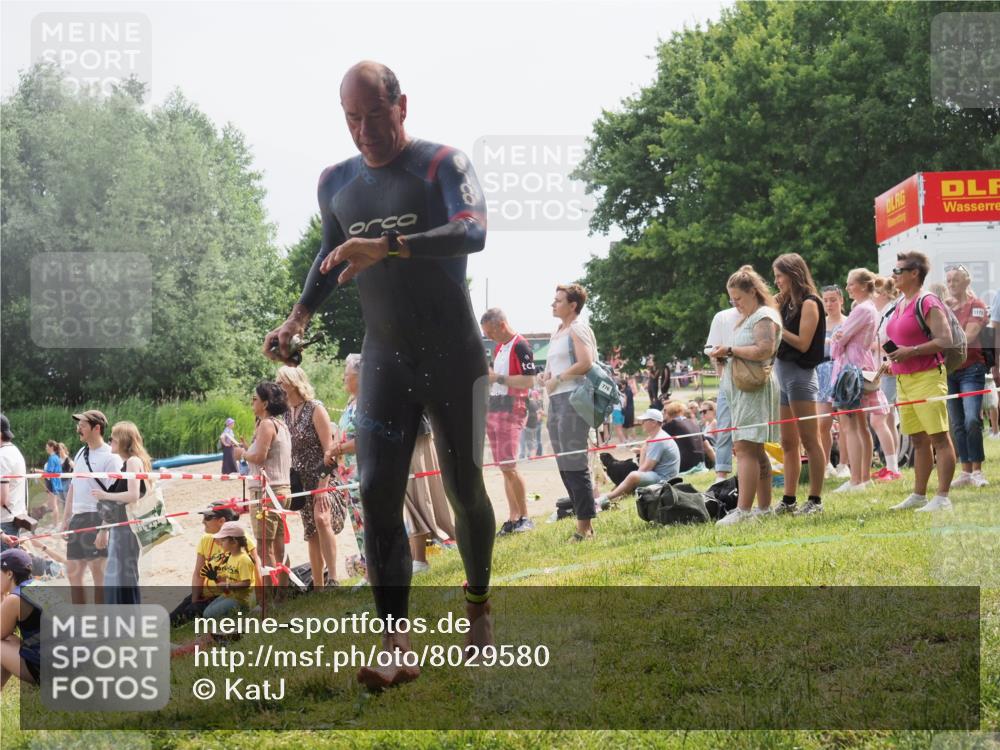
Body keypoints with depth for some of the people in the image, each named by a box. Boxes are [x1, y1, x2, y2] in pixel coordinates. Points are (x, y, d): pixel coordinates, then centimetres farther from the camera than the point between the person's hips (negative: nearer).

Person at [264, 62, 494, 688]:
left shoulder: (443, 164, -9)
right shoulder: (336, 183, 7)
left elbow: (473, 232, -28)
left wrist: (386, 248, -40)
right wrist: (299, 316, 8)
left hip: (453, 358, -3)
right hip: (384, 360, 4)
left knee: (465, 490, 6)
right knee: (377, 492, -11)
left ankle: (479, 604, 32)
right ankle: (398, 647, -13)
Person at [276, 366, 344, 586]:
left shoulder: (315, 409, -9)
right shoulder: (288, 414, 11)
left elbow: (328, 449, -14)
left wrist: (323, 485, -21)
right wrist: (288, 483, 12)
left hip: (322, 477, -7)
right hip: (302, 481, 7)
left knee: (321, 519, -29)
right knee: (311, 535, 8)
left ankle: (332, 579, -30)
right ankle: (318, 588, 13)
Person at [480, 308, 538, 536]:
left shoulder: (520, 346, -11)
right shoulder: (498, 347, 17)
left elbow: (529, 381, -18)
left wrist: (497, 377, -16)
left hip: (511, 410, -9)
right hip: (493, 409, 9)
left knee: (508, 466, -12)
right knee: (504, 468, 7)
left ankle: (524, 517, -4)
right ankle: (513, 519, 9)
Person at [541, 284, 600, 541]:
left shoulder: (577, 329, -6)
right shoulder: (557, 332, 21)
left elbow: (586, 363, -19)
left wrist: (557, 379, -13)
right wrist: (545, 376, 8)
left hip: (573, 398, -10)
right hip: (555, 401, 10)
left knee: (574, 463, -11)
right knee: (564, 465, 9)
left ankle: (585, 525, -8)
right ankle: (583, 524, 14)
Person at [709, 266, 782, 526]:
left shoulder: (765, 316, -9)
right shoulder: (749, 318, 22)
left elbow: (765, 350, -22)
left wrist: (731, 350, -16)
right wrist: (725, 355, 6)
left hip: (754, 389, -11)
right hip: (742, 390, 11)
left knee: (745, 448, -16)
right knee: (754, 450, 13)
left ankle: (743, 510, -20)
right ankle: (764, 507, 18)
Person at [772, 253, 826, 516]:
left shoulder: (809, 303, -7)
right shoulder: (786, 303, 16)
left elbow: (803, 343, -14)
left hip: (800, 373, -9)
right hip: (781, 371, 9)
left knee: (809, 440, -6)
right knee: (788, 443, 10)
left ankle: (815, 499, -4)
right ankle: (789, 500, 13)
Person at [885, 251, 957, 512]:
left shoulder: (927, 303, -10)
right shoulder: (899, 305, 17)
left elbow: (945, 340, -18)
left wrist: (911, 351, -22)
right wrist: (893, 357, 10)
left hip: (927, 377, -9)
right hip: (904, 380, 9)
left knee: (939, 438, -7)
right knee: (918, 440, 13)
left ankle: (942, 498, -8)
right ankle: (919, 495, 18)